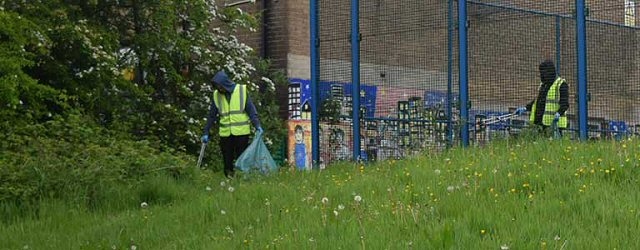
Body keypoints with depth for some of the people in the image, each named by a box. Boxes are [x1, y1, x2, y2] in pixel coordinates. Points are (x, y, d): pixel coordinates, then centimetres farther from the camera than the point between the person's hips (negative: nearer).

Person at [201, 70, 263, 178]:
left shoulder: (242, 91, -2)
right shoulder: (216, 95, 6)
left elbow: (251, 110, -2)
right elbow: (212, 116, 12)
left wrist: (257, 126, -12)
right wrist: (206, 133, 11)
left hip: (241, 133, -3)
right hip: (225, 133, 3)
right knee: (227, 160, 4)